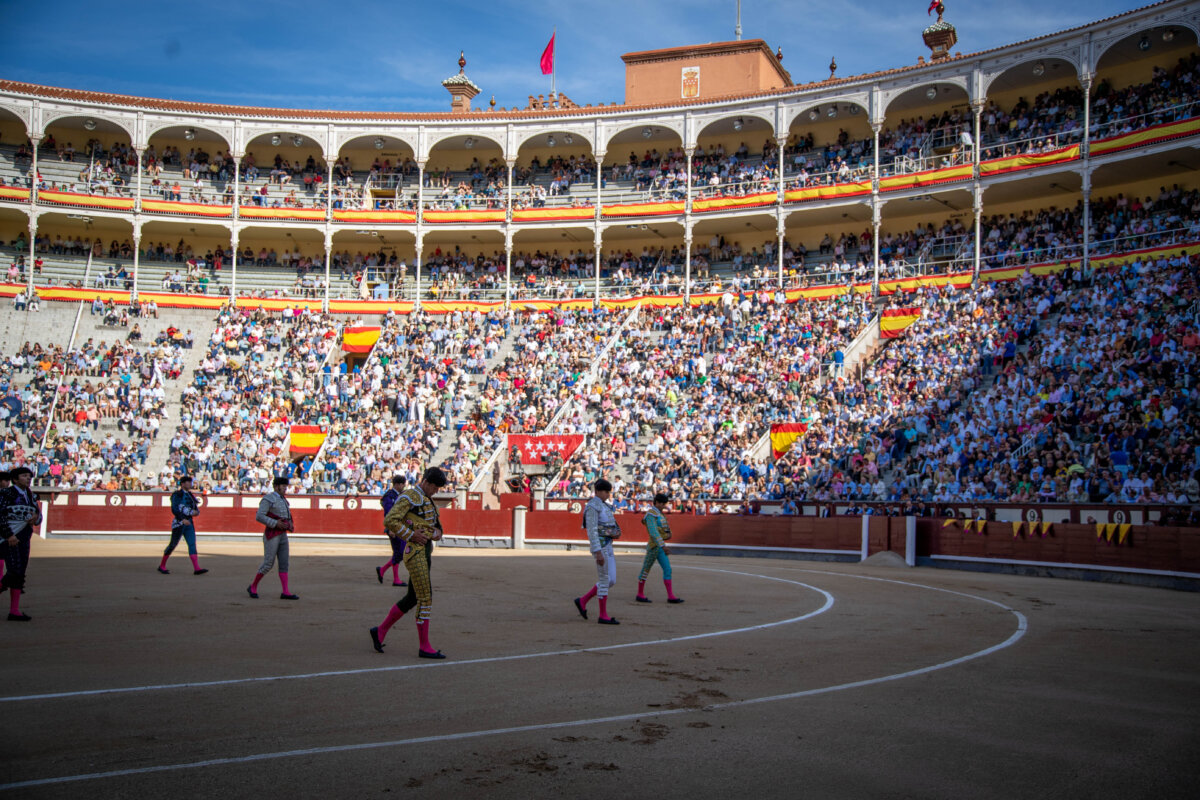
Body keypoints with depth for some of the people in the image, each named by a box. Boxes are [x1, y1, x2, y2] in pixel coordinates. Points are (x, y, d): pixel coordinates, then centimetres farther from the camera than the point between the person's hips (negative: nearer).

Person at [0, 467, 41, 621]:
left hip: (23, 539, 7)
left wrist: (36, 518, -6)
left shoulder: (30, 496, 15)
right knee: (14, 572, -17)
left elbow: (39, 514, 18)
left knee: (20, 575, 5)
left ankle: (14, 611, 8)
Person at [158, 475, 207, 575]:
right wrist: (182, 520, -26)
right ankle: (162, 566, 18)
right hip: (179, 523, -6)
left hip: (189, 523, 6)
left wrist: (195, 512, -3)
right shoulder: (177, 495, -7)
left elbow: (197, 509, 20)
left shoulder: (190, 495, 15)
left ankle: (196, 568, -13)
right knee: (173, 544, 2)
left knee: (192, 544, -5)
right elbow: (174, 509, -17)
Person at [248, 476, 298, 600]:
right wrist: (276, 523, -22)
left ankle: (285, 592, -4)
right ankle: (253, 587, 13)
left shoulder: (283, 500, 16)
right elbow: (259, 516, -20)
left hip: (282, 535, 8)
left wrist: (290, 525, 8)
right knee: (268, 564, -5)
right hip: (271, 535, -8)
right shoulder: (268, 499, -11)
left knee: (284, 563, 0)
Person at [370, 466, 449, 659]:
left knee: (412, 598, 13)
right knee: (426, 598, -9)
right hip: (415, 554, -10)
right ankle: (424, 647, -3)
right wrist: (412, 535, -18)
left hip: (425, 554, 10)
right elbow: (390, 521, -19)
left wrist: (435, 533, -2)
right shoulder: (408, 496, -10)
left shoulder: (427, 500, 20)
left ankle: (380, 631, 26)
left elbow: (437, 529, 22)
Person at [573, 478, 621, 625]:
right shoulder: (592, 506, -12)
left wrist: (615, 533, 5)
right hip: (599, 546, -9)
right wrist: (598, 552, -22)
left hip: (608, 546, 9)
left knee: (611, 580, 9)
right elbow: (592, 531, -18)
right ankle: (603, 615, 3)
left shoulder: (604, 506, 17)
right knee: (605, 580, -5)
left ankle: (582, 601, 18)